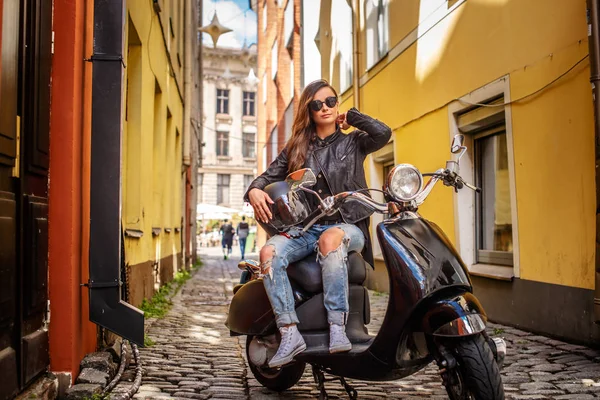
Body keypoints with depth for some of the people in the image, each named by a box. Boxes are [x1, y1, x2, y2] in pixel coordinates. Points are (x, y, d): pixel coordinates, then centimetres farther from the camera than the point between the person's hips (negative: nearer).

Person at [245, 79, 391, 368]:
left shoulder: (353, 143, 13)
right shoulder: (296, 149, 19)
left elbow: (383, 133, -7)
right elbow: (269, 175, 14)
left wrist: (351, 117, 7)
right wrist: (255, 190, -9)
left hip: (347, 225, -2)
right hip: (305, 229, 3)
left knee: (331, 239, -39)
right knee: (270, 252, -28)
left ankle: (337, 327, -39)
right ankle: (290, 334, -31)